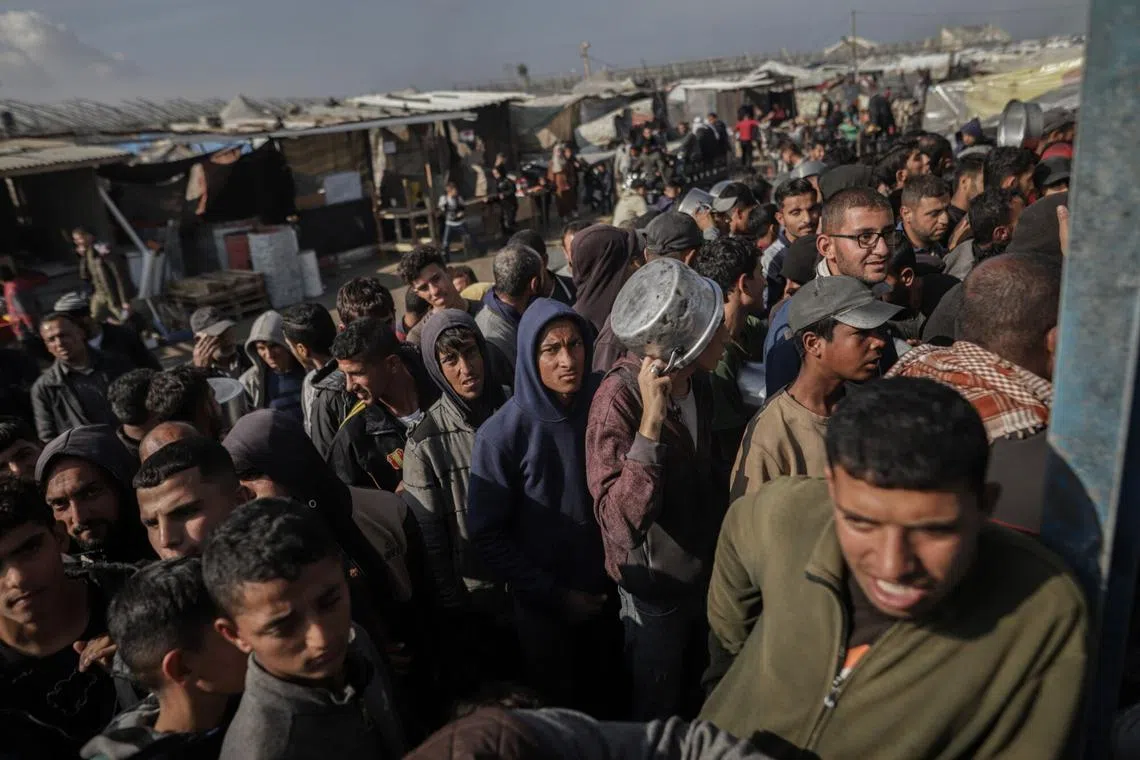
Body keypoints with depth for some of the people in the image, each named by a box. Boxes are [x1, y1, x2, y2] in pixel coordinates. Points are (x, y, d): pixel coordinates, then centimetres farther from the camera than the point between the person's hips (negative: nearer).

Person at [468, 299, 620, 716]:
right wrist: (553, 595, -12)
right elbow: (487, 535, -14)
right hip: (544, 604, -3)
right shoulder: (502, 434, -21)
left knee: (607, 700, 24)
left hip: (607, 591, 3)